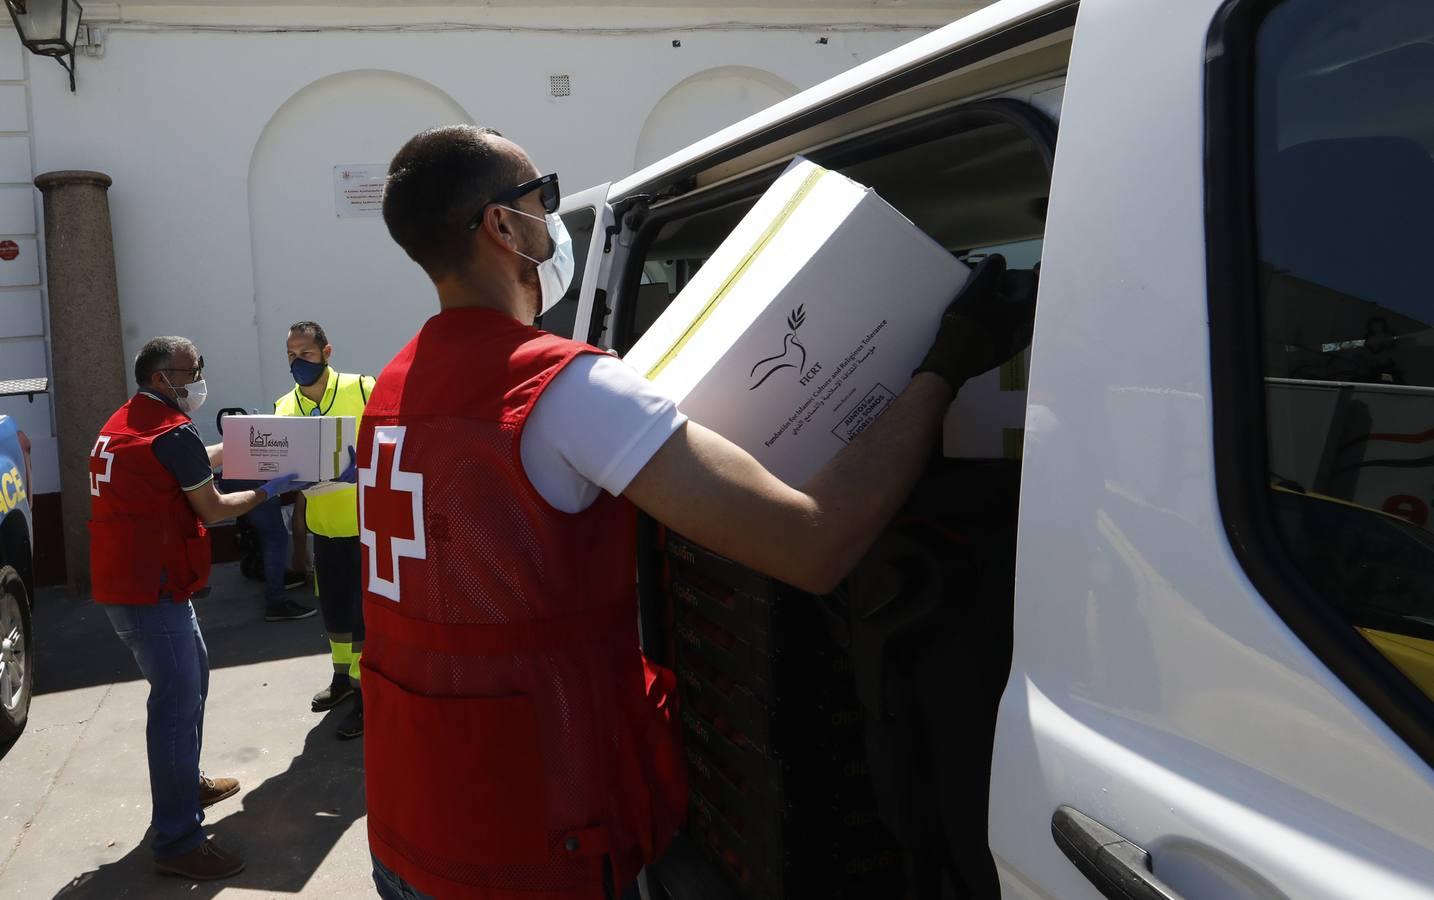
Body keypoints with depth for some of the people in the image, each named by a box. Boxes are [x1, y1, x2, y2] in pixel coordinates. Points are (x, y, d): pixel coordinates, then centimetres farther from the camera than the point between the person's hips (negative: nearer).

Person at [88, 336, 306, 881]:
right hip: (149, 589, -11)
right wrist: (267, 492, 5)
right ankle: (178, 842, -6)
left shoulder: (124, 424, 15)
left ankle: (187, 783, 38)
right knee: (177, 702, -9)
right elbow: (211, 509, -8)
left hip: (125, 579, 11)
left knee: (191, 677, 23)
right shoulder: (173, 432, -16)